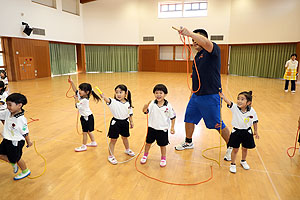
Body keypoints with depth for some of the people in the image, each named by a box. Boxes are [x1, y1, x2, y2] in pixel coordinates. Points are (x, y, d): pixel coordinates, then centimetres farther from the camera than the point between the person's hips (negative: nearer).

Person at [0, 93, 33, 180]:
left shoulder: (21, 119, -29)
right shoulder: (7, 113, -9)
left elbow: (25, 132, -16)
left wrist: (28, 142, -8)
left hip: (16, 143, -7)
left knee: (17, 158, 11)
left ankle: (25, 171, 38)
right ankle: (13, 164, 40)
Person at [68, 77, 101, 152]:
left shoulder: (85, 100, -26)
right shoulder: (80, 95, 0)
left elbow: (77, 106, -18)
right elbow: (75, 90, 10)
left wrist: (76, 99, -5)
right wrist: (71, 82, 0)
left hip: (87, 117, -9)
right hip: (84, 116, 9)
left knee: (85, 132, 4)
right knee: (88, 131, 21)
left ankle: (83, 146, 17)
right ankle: (93, 142, 35)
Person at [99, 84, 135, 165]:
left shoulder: (128, 103, -6)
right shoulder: (113, 102, -18)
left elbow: (130, 113, 6)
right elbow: (107, 100, -41)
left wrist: (131, 122, 12)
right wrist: (103, 97, -61)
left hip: (125, 122, 4)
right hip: (115, 122, -3)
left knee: (125, 137, 24)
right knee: (113, 140, 5)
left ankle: (127, 150, 50)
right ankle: (110, 156, 22)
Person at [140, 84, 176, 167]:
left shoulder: (168, 105, -13)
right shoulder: (152, 103, -12)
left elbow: (172, 117, -3)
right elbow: (145, 111, -24)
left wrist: (172, 127, -3)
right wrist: (146, 106, -45)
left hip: (163, 129, -1)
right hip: (152, 127, 2)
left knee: (162, 145, 12)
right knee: (148, 142, 18)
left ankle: (163, 159, 36)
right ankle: (145, 155, 43)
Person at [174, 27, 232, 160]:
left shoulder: (213, 50, -10)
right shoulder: (197, 56, 15)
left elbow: (206, 42, -36)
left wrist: (189, 33, -46)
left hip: (210, 97, -8)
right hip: (196, 95, 8)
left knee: (218, 125, 4)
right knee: (189, 118, 15)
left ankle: (231, 147, 27)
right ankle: (188, 142, 38)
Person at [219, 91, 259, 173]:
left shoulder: (252, 111, -14)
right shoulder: (235, 107, -18)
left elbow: (255, 121, 1)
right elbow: (229, 102, -38)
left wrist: (256, 131, 10)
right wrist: (223, 97, -57)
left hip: (247, 132, 2)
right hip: (236, 131, -1)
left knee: (245, 148, 19)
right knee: (235, 149, 6)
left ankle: (243, 161, 46)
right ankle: (233, 164, 26)